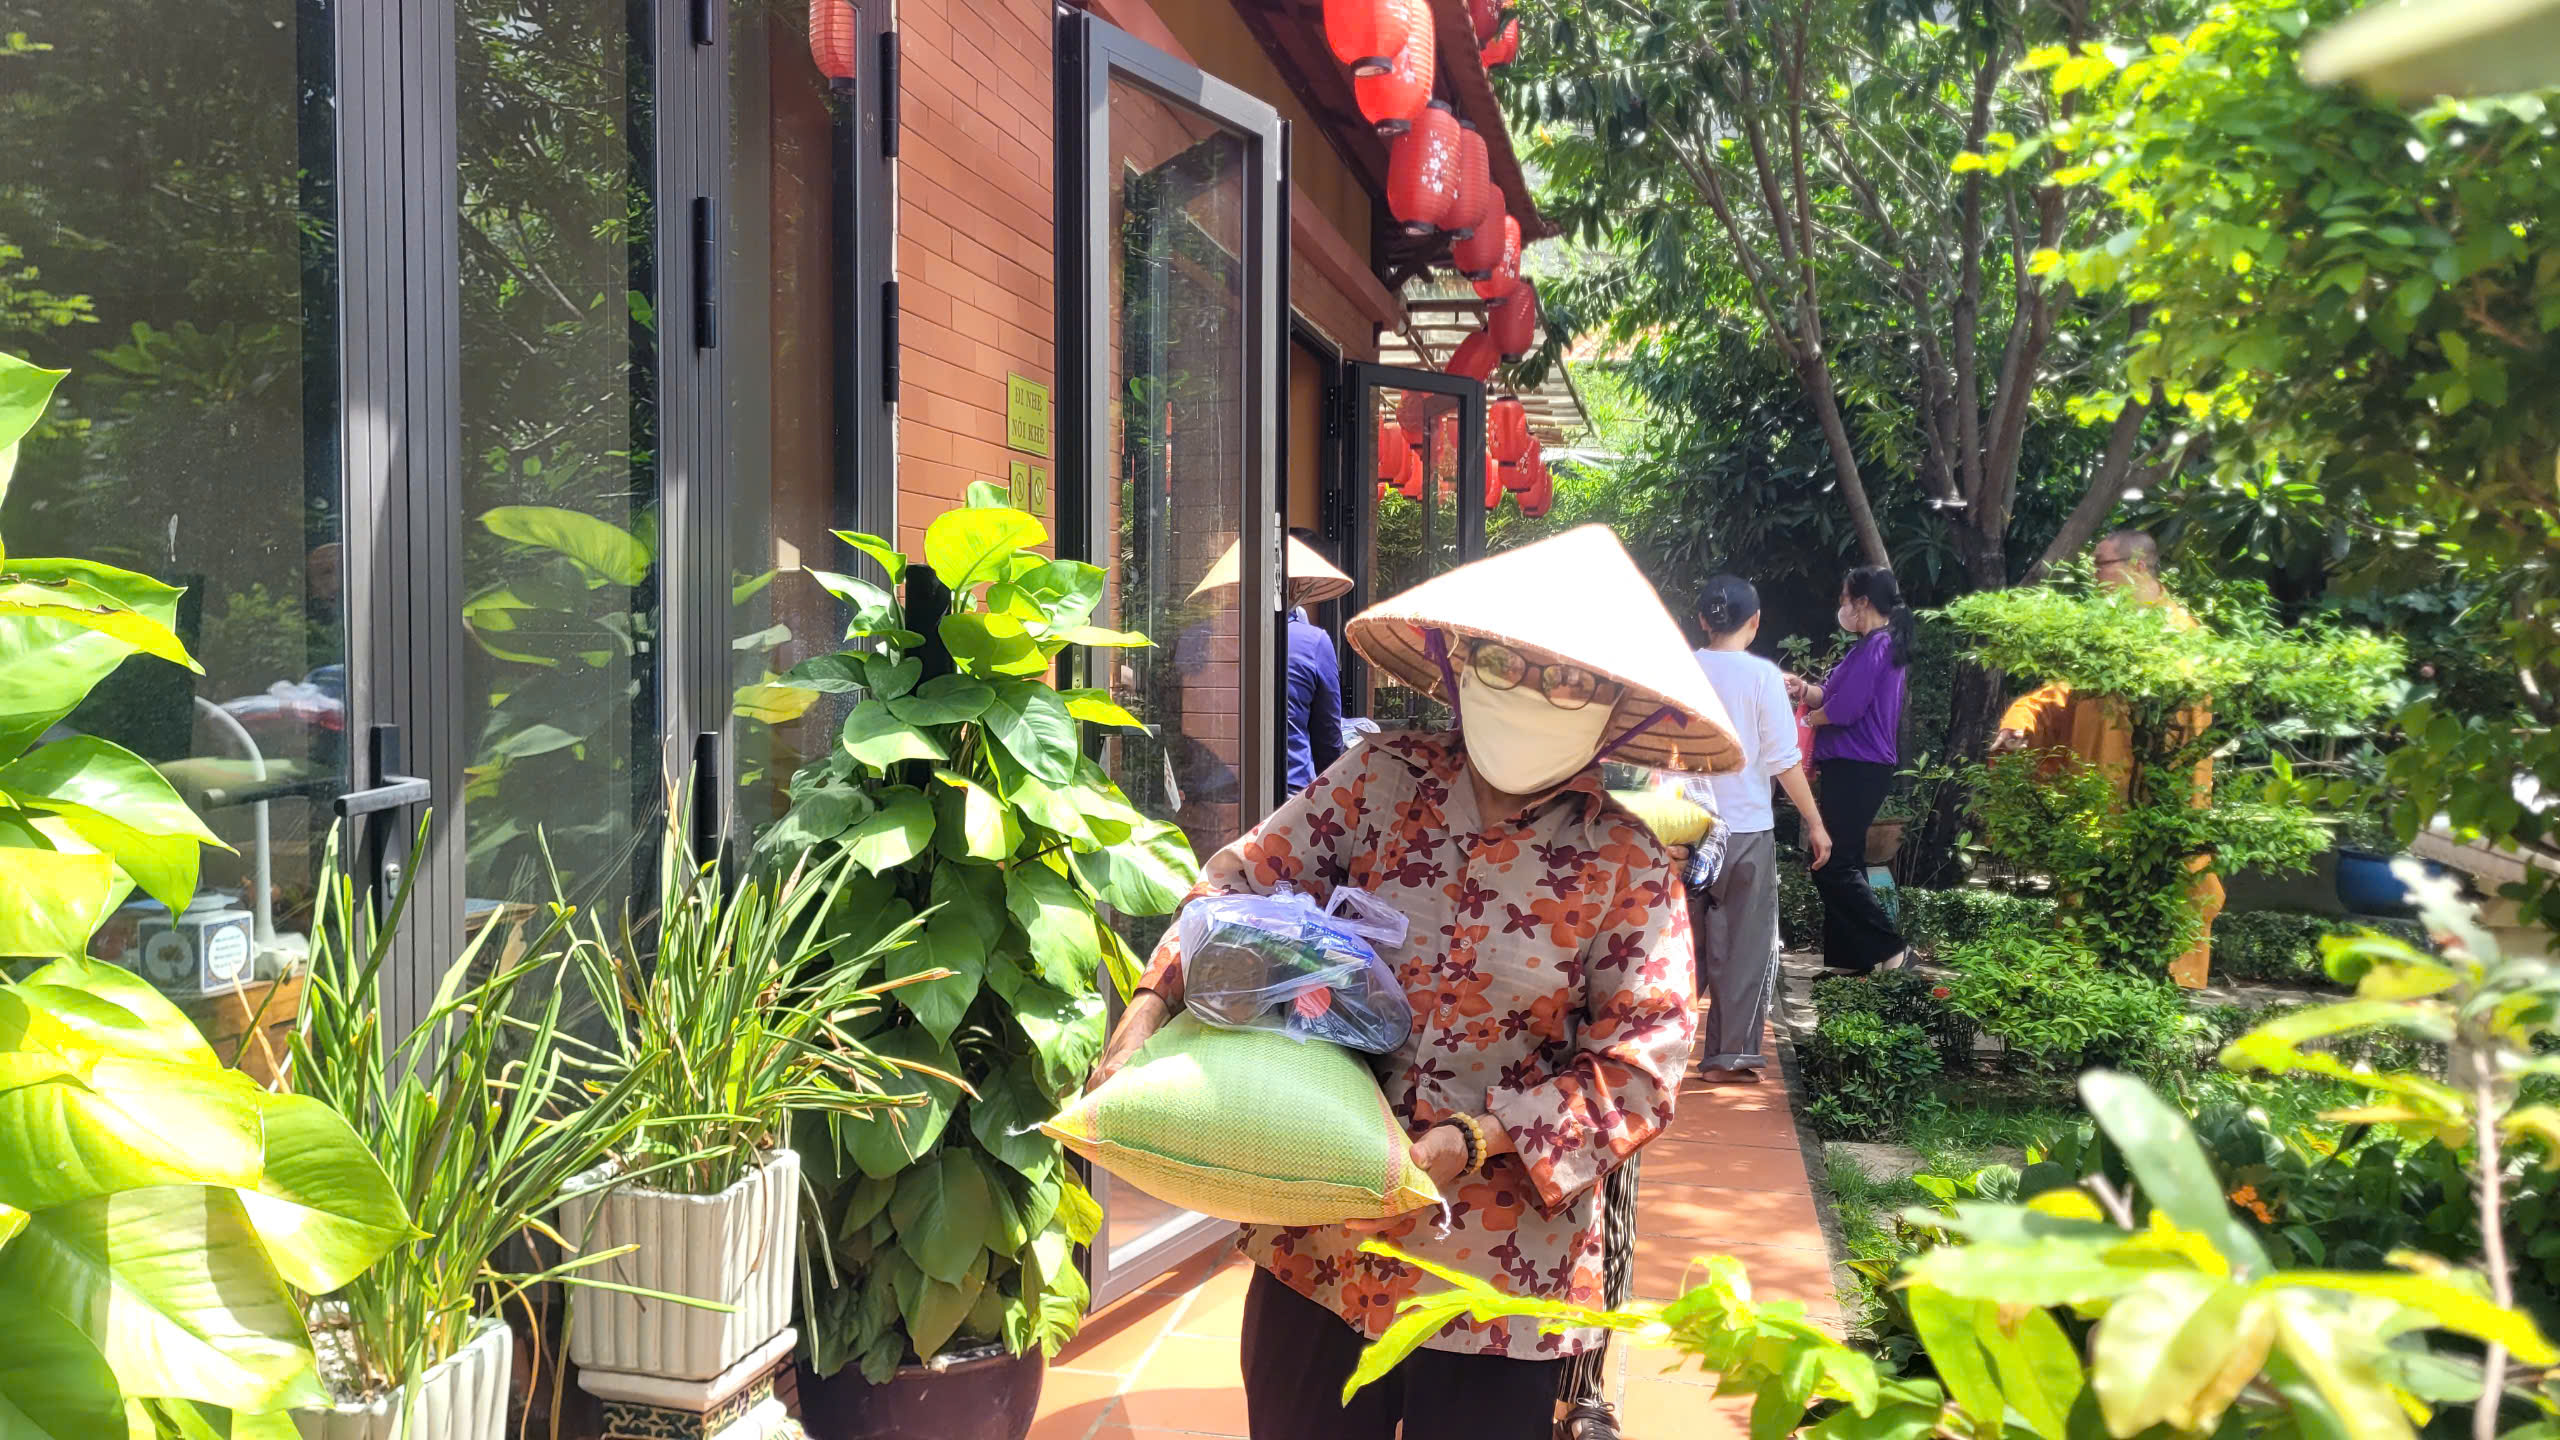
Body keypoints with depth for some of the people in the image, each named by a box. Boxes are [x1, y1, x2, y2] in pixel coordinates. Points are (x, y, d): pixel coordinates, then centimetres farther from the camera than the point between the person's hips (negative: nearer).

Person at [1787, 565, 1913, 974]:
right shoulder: (1883, 644, 17)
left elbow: (1843, 709, -21)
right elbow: (1834, 695, 16)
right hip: (1858, 769, 11)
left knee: (1832, 867, -10)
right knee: (1844, 863, 14)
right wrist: (1804, 691, 0)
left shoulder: (1874, 647, -15)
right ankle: (1849, 959, 19)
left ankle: (1892, 949, -7)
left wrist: (1810, 718, -2)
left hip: (1855, 771, -11)